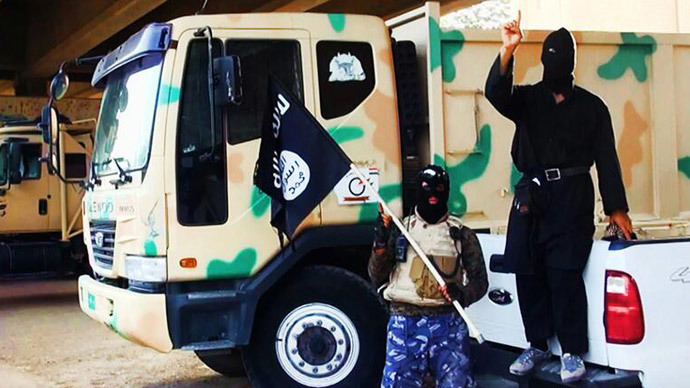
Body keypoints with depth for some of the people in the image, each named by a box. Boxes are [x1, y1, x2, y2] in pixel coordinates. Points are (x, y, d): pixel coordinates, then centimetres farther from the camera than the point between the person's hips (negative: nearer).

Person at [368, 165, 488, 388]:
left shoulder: (462, 234, 12)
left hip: (448, 322, 0)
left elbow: (479, 280, 8)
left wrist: (463, 295, -15)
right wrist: (380, 244, -11)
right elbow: (377, 278, 6)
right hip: (404, 322, 0)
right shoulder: (400, 230, 13)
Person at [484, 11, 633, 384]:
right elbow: (496, 93, -11)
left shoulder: (591, 106, 10)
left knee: (564, 273, -12)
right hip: (532, 195, 2)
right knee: (527, 272, 3)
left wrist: (616, 208, 1)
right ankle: (537, 345, 18)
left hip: (573, 197, -2)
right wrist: (507, 52, -27)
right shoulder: (527, 99, 11)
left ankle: (572, 352, -3)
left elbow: (606, 158, 7)